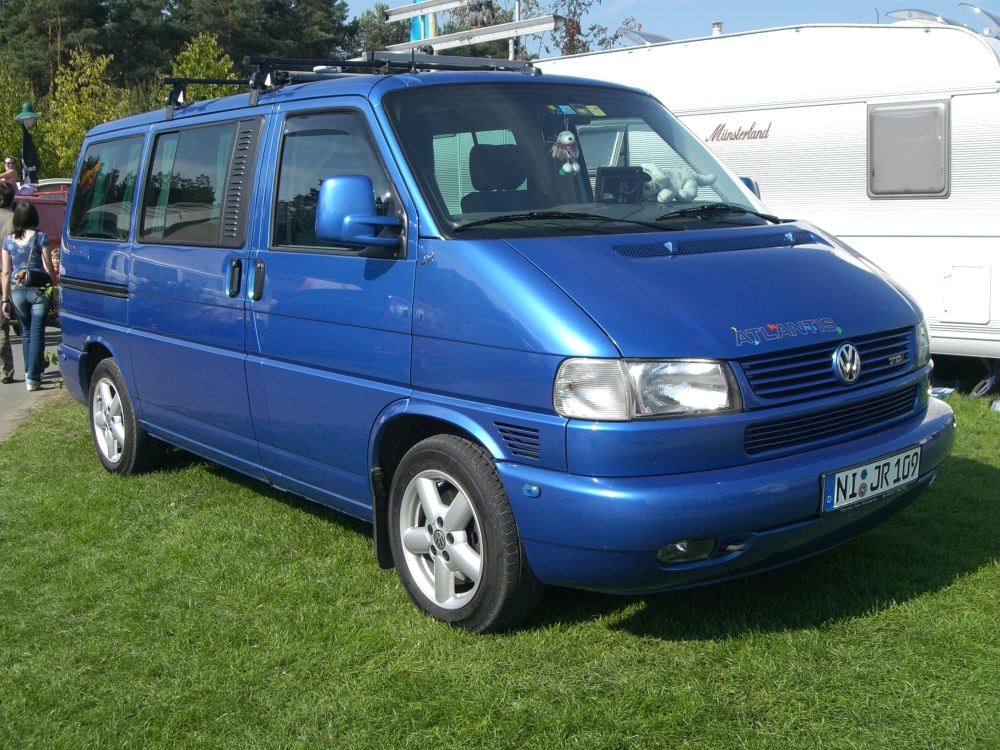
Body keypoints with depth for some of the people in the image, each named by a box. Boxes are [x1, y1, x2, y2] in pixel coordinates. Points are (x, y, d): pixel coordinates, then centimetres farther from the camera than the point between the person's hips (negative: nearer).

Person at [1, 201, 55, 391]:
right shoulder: (40, 238, -7)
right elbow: (48, 269, -7)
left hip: (17, 291, 3)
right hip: (38, 290, -3)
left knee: (26, 332, 18)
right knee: (37, 333, 0)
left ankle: (29, 371, 25)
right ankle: (33, 377, -3)